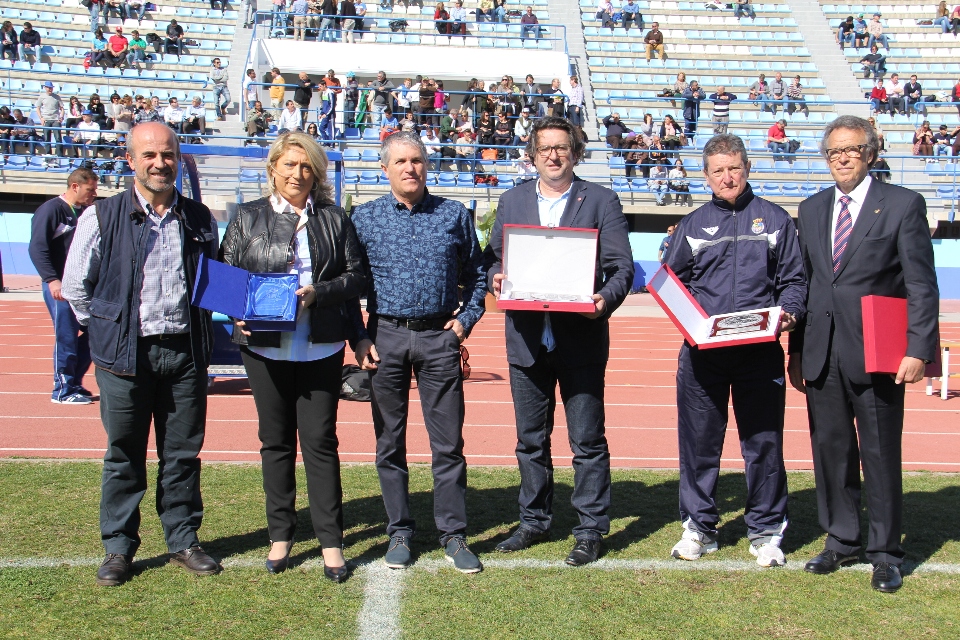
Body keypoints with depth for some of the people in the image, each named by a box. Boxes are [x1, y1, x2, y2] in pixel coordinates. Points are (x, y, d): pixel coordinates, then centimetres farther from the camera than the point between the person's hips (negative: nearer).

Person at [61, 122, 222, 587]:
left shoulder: (199, 219, 7)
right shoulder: (102, 217, -2)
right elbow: (75, 285, 5)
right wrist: (107, 329, 5)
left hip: (186, 352, 2)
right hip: (125, 355, -2)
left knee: (183, 453, 9)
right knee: (124, 456, 7)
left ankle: (183, 540, 23)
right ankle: (118, 547, 20)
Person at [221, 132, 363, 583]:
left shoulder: (334, 219, 7)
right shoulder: (248, 218, 9)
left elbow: (356, 276, 4)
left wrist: (318, 293, -14)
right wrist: (238, 316, -10)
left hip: (321, 350, -1)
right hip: (265, 347, 1)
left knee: (320, 441, 1)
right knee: (275, 442, 10)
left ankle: (331, 542, 9)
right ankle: (280, 537, 22)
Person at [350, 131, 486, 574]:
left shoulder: (455, 215, 6)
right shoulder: (364, 218, 5)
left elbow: (475, 273, 14)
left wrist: (466, 318, 1)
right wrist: (359, 337, -2)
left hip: (439, 338, 0)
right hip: (386, 337, 0)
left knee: (449, 442, 2)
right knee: (389, 442, 7)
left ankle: (453, 534, 13)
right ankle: (399, 532, 20)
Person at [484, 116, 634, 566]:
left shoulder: (601, 201, 2)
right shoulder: (512, 201, 12)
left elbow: (621, 267, -3)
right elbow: (492, 256, 13)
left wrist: (606, 299, -22)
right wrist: (495, 277, -9)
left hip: (581, 338, -3)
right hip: (526, 337, 3)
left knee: (587, 440, 4)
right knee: (530, 438, 13)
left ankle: (590, 529, 16)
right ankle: (534, 521, 28)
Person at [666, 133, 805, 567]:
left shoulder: (774, 219, 11)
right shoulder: (692, 225, 13)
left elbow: (793, 278, 8)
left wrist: (789, 312, -12)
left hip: (760, 350, -1)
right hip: (702, 351, 1)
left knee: (764, 441, 3)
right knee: (698, 441, 5)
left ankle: (766, 531, 16)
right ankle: (698, 528, 19)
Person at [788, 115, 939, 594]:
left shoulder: (903, 204, 0)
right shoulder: (812, 209, 14)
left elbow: (921, 285, -4)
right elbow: (802, 281, 13)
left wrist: (918, 349, -12)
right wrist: (796, 350, 8)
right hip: (822, 354, 4)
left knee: (881, 455, 3)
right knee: (831, 450, 10)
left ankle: (885, 553, 16)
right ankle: (841, 540, 25)